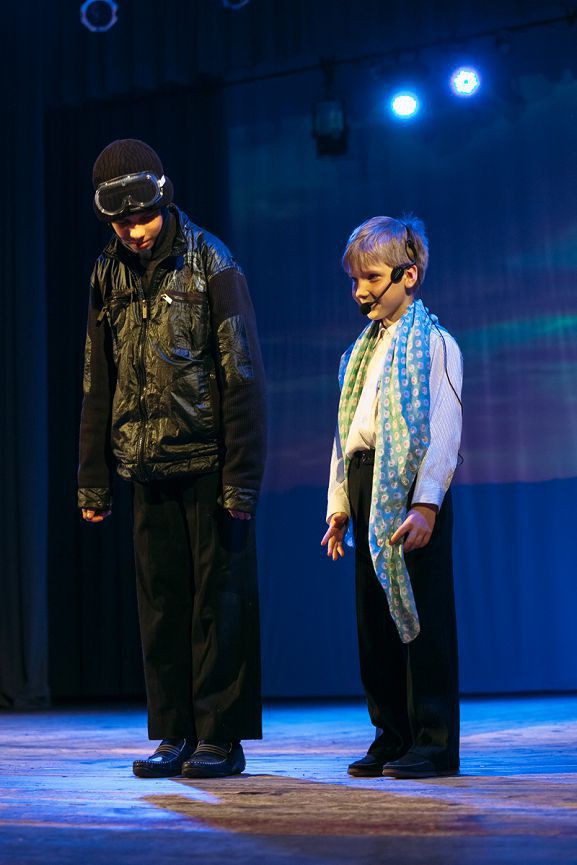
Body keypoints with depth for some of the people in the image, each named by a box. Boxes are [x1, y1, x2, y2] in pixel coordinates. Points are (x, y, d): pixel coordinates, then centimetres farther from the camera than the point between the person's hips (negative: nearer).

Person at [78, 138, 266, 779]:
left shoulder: (210, 263, -7)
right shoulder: (108, 275, 9)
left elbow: (243, 378, -10)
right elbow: (98, 385, 13)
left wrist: (241, 479, -16)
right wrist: (92, 480, 9)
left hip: (210, 463, -5)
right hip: (148, 467, 5)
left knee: (220, 599, -1)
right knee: (161, 602, 7)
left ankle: (221, 736, 6)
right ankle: (172, 735, 15)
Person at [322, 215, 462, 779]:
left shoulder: (434, 344, -4)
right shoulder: (362, 351, 20)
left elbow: (443, 430, -12)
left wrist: (426, 503, -21)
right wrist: (339, 506, 15)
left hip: (412, 486, -8)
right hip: (367, 489, 8)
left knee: (421, 612, -6)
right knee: (374, 616, 8)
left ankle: (435, 741, 0)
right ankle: (391, 736, 17)